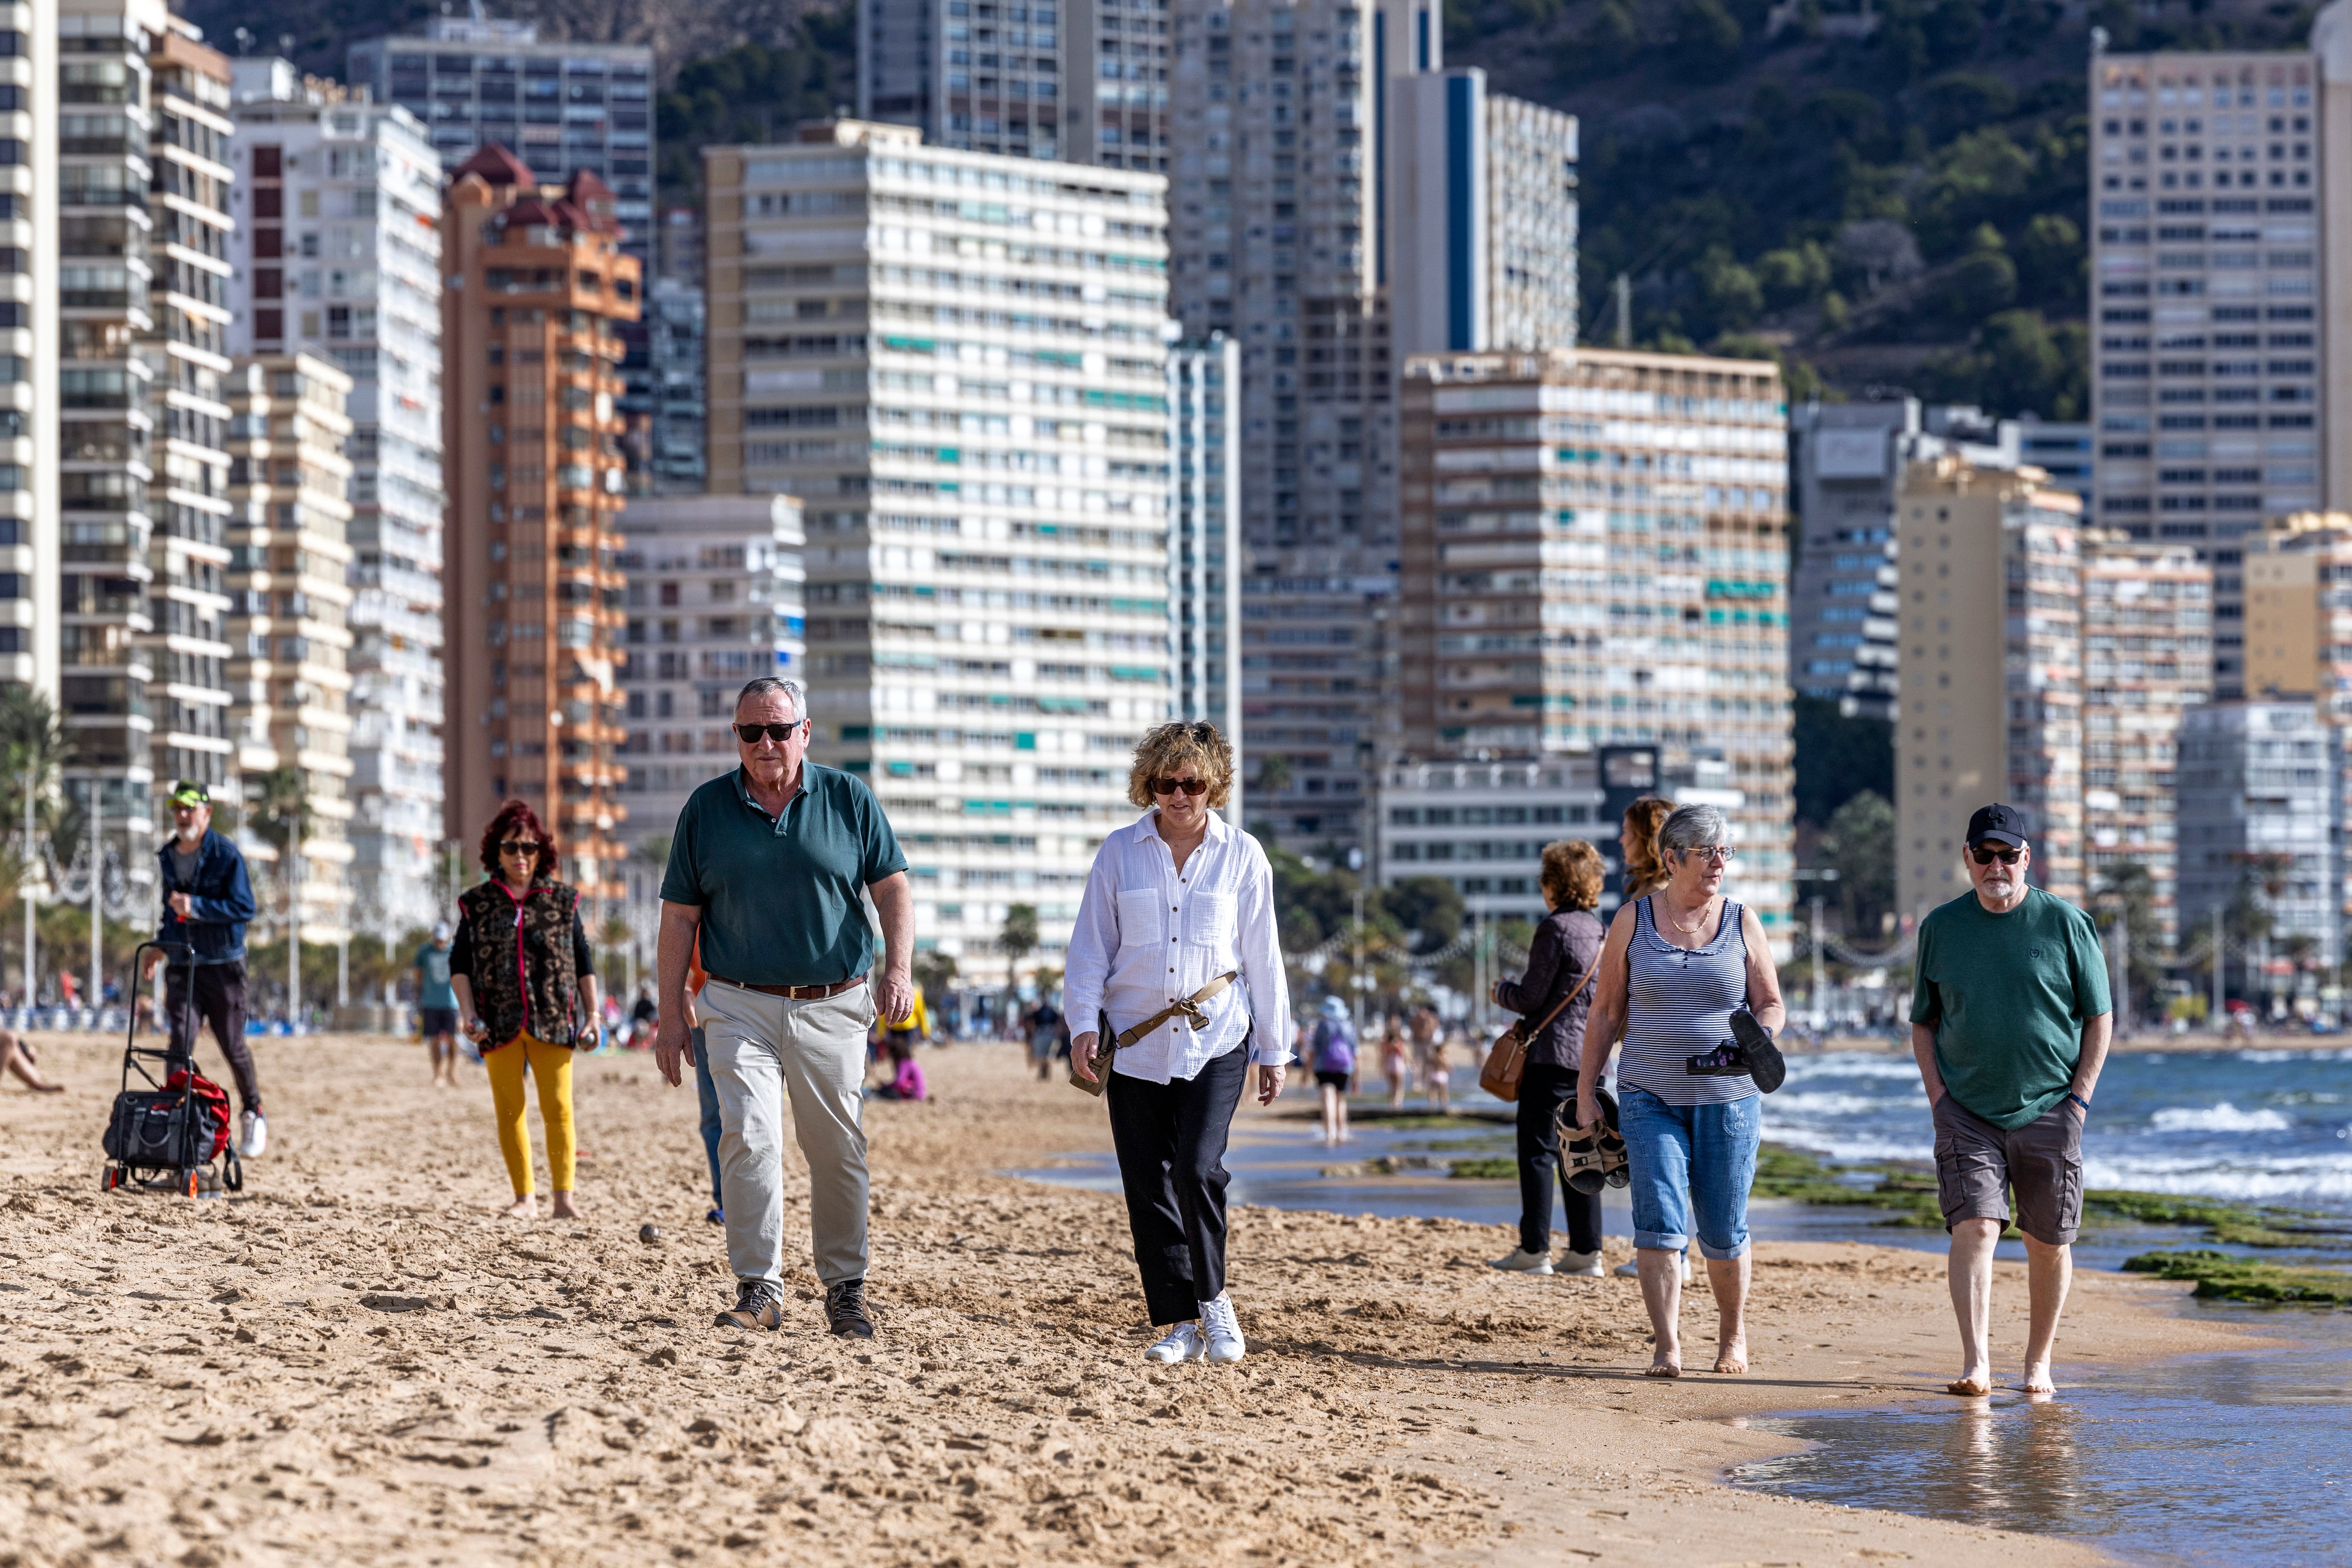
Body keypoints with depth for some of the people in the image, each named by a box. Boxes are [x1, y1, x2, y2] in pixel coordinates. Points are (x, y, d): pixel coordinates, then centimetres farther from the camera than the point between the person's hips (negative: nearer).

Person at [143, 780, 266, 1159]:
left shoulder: (227, 855, -9)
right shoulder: (168, 857, 10)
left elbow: (245, 907, -17)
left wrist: (196, 907, -24)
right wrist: (161, 946, 12)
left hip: (223, 965, -4)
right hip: (182, 966, 4)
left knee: (233, 1046, 6)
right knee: (181, 1043, -11)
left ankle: (253, 1114, 27)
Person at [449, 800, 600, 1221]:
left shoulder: (562, 900, 9)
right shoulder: (478, 903, 9)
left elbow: (584, 963, 12)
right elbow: (459, 963, 8)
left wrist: (592, 1015, 5)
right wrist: (468, 1014, -5)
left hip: (553, 1022, -1)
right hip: (500, 1023, 1)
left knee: (558, 1106, -10)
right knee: (509, 1110, 2)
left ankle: (564, 1196, -11)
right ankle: (525, 1198, 9)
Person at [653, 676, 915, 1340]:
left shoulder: (849, 799, 4)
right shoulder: (706, 809, 5)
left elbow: (892, 887, 5)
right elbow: (680, 917, 7)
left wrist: (898, 968, -11)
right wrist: (671, 1017, 2)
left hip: (833, 1006, 0)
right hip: (740, 1006, 0)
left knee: (838, 1152, 5)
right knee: (750, 1139, -14)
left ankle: (845, 1289, 18)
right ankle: (759, 1289, -10)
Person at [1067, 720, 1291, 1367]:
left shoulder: (1242, 856, 4)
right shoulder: (1120, 853, 5)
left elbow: (1262, 958, 7)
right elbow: (1091, 947, 6)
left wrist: (1274, 1049, 8)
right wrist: (1084, 1025, -6)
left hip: (1215, 1040, -2)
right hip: (1136, 1041, 2)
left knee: (1198, 1167, -18)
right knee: (1148, 1186, 0)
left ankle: (1212, 1297, 3)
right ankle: (1180, 1324, 7)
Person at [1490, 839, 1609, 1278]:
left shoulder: (1555, 929, -13)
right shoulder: (1598, 930, 11)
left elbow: (1531, 998, -12)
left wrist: (1503, 991, 9)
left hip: (1551, 1052, -8)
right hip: (1589, 1054, 8)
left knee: (1538, 1149, -3)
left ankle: (1534, 1249, -4)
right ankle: (1585, 1250, 8)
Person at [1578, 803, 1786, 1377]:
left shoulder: (1742, 922, 4)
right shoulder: (1633, 920, 3)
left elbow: (1772, 1005, 7)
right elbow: (1606, 1012, 7)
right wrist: (1586, 1091, 3)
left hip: (1728, 1098, 1)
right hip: (1651, 1098, -1)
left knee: (1723, 1231, 4)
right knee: (1659, 1221, -13)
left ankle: (1732, 1334, 27)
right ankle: (1667, 1347, -12)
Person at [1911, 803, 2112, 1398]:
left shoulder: (2066, 924, 0)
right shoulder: (1941, 927, 6)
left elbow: (2100, 1016, 4)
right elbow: (1923, 1022, 14)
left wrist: (2080, 1098, -4)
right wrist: (1937, 1096, 1)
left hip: (2048, 1111, 0)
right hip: (1966, 1113, 0)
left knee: (2049, 1243, 5)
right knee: (1974, 1228, -15)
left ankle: (2038, 1363, 19)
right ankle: (1976, 1365, -20)